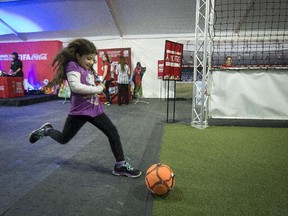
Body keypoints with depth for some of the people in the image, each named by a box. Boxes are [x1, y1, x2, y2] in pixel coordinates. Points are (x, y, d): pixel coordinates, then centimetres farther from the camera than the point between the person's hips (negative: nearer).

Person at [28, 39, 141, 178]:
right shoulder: (72, 66, -13)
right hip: (79, 111, -7)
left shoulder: (88, 69, 11)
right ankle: (46, 130, 43)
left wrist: (98, 87, 2)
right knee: (64, 139, 12)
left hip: (94, 109, 7)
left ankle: (121, 165, 7)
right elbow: (76, 86, -28)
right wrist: (98, 89, -19)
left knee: (113, 133, -1)